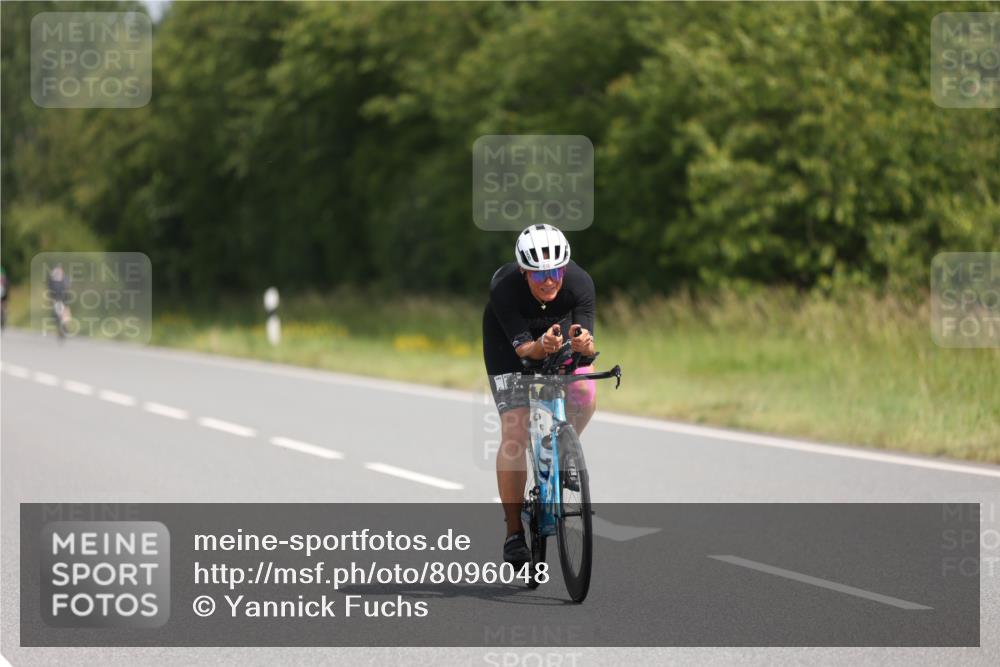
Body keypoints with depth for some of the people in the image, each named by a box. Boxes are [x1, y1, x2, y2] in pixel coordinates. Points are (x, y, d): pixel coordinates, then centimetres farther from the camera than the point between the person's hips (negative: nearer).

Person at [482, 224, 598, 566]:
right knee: (515, 433, -14)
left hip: (559, 332, 2)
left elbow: (588, 345, -35)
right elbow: (523, 348, -38)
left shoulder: (579, 282, -31)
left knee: (584, 397, -27)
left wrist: (583, 343, -59)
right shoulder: (504, 288, -36)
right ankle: (514, 533, -6)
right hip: (510, 342, -2)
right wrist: (542, 346, -60)